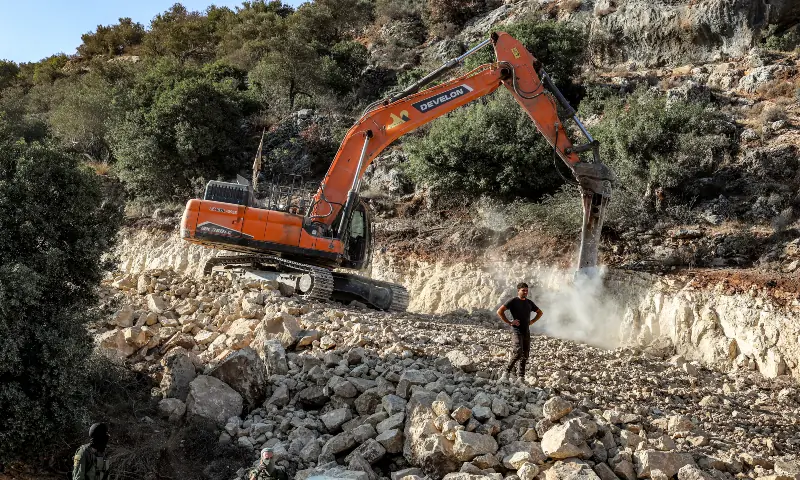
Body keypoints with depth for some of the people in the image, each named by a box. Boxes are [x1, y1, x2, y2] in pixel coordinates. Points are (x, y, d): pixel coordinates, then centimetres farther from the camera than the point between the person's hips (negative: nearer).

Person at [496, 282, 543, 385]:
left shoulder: (529, 302, 13)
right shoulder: (513, 301, -4)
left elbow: (540, 312, 29)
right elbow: (499, 311, -11)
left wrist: (532, 321, 14)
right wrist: (509, 322, -13)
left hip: (527, 332, 6)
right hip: (516, 331, -6)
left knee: (525, 356, 5)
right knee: (517, 353, -20)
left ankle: (521, 377, 10)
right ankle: (507, 372, -5)